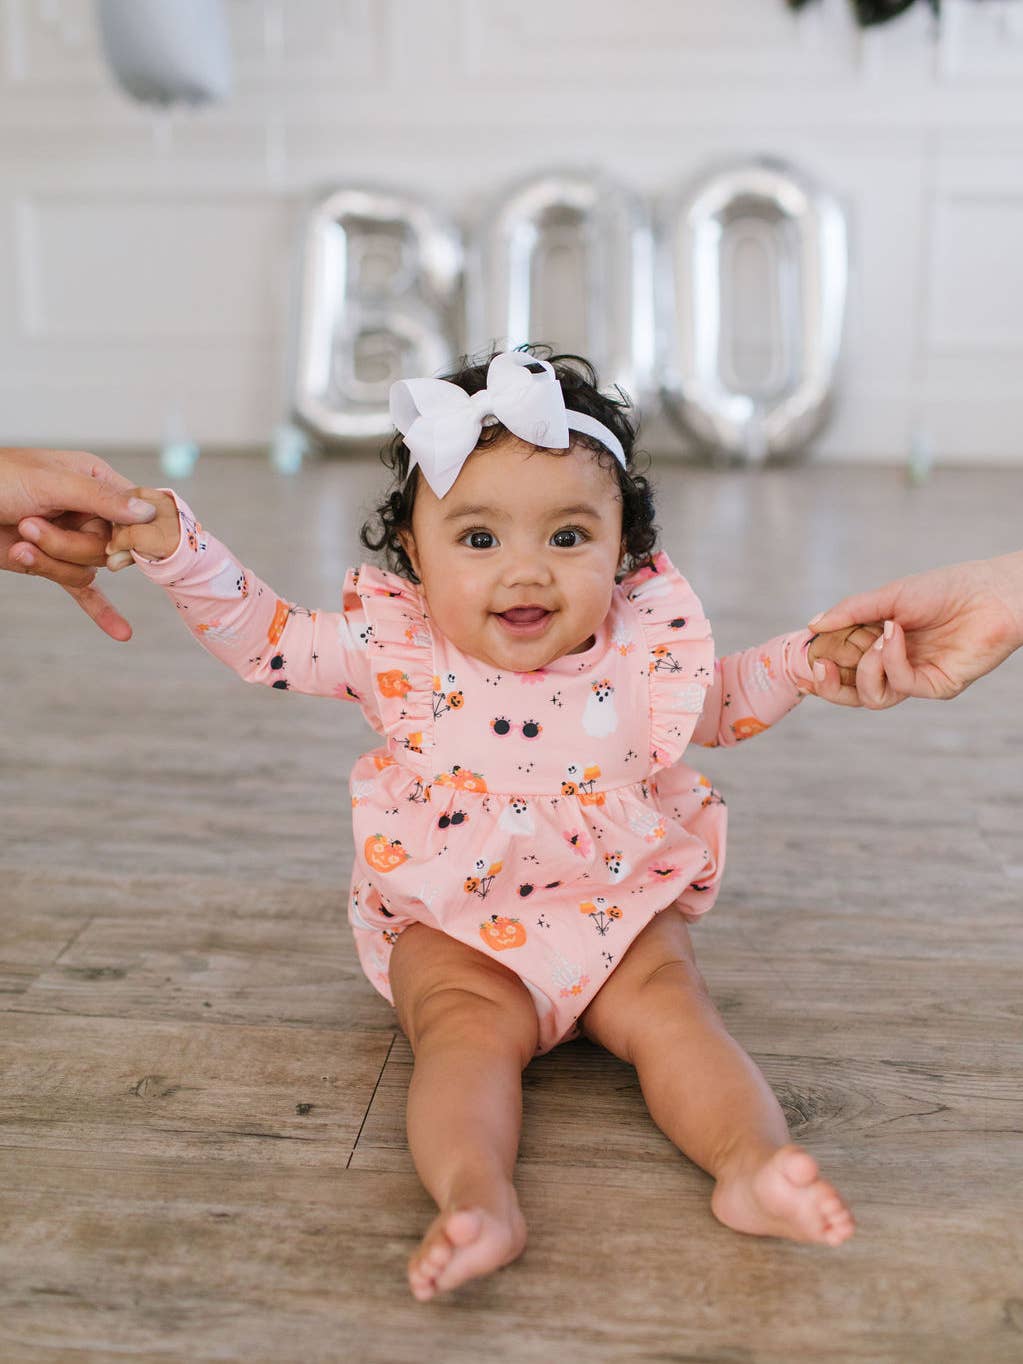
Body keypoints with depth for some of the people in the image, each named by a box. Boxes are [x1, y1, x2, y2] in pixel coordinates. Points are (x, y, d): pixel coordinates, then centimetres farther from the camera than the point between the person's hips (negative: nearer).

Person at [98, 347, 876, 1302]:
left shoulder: (644, 647, -2)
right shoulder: (394, 649, -8)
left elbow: (721, 703, 18)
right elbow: (259, 634, -3)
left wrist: (806, 658, 4)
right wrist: (170, 543, -14)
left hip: (619, 908, 2)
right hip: (454, 929, -1)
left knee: (669, 1007, -23)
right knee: (470, 1027, -27)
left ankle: (753, 1162, -36)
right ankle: (476, 1201, -43)